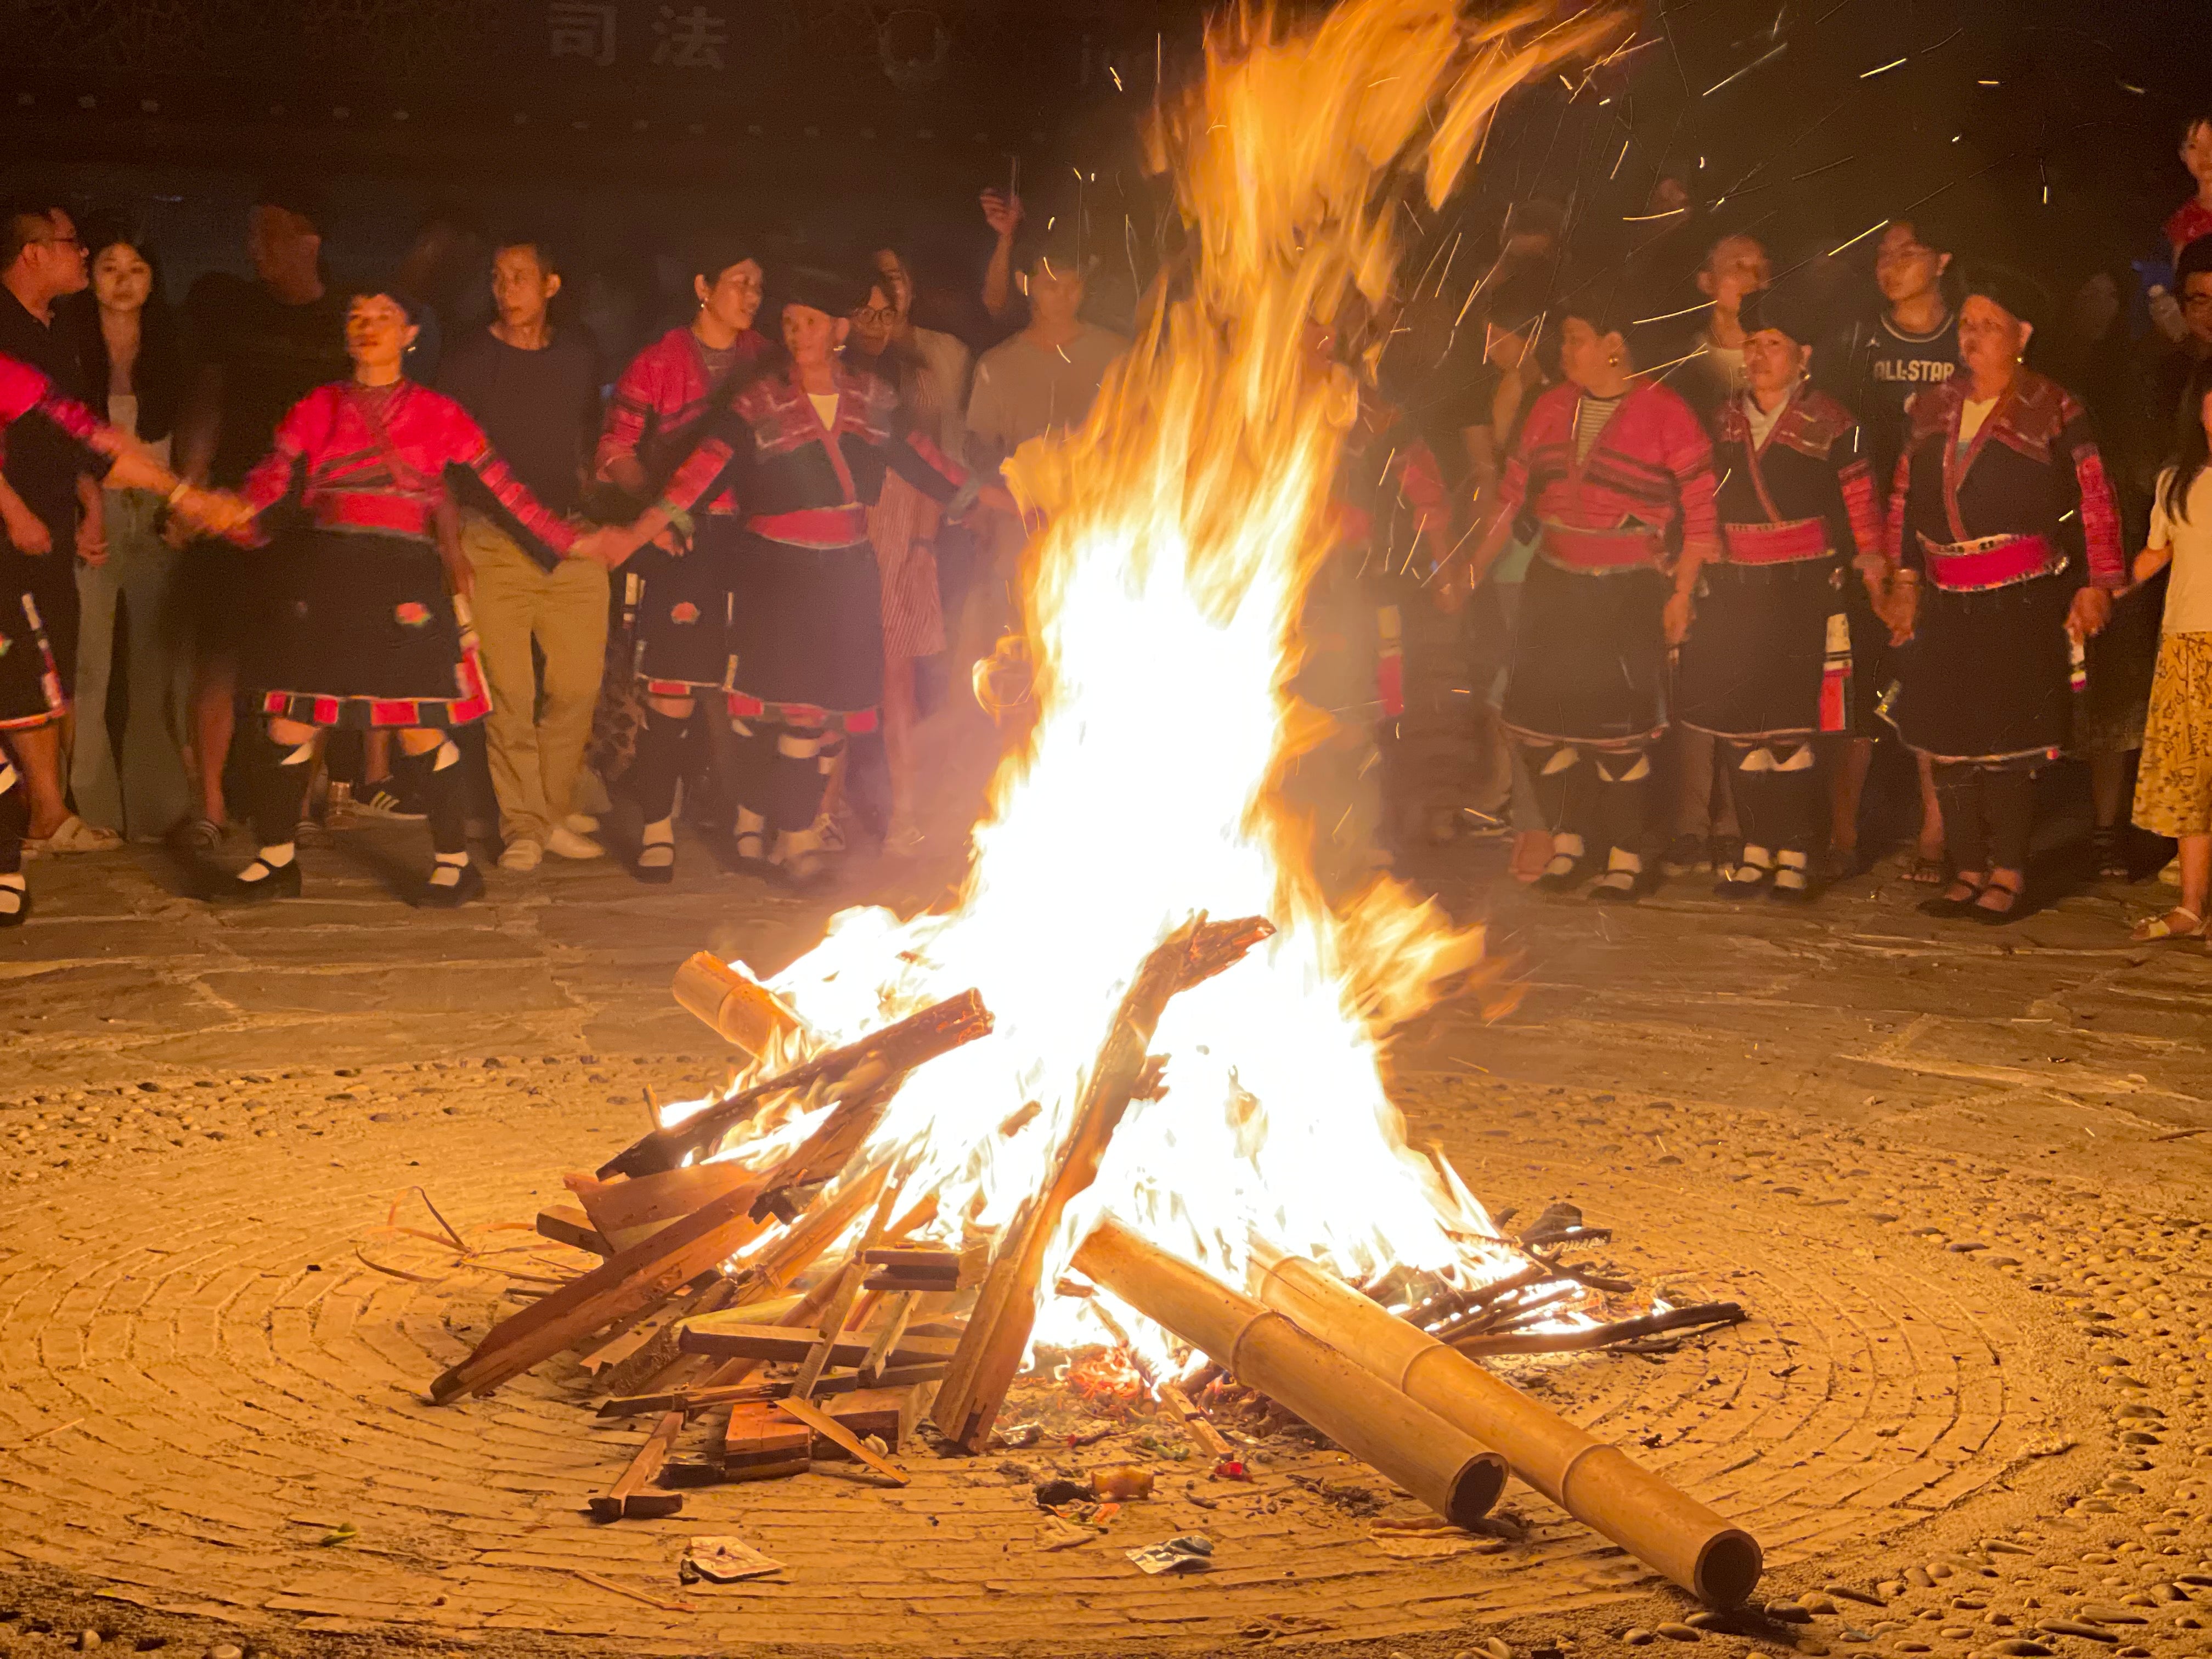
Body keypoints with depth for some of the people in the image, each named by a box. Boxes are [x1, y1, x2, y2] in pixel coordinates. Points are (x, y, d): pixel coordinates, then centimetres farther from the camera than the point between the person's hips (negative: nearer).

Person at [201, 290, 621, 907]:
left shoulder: (438, 414, 9)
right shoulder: (317, 409, 13)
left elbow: (504, 487, 8)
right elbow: (268, 481, 4)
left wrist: (570, 542, 3)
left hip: (404, 577, -2)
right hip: (322, 574, 2)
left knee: (420, 728, -6)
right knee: (286, 722, 1)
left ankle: (455, 860, 9)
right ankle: (276, 862, 15)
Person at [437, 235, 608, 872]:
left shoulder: (579, 355, 10)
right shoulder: (469, 357, 0)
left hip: (571, 542, 3)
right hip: (495, 543, -3)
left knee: (577, 684, 1)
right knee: (508, 692, -5)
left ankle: (552, 815, 14)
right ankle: (521, 826, 3)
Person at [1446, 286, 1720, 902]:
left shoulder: (1665, 413, -6)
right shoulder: (1551, 408, 10)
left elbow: (1702, 512, -8)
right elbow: (1512, 497, 13)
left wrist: (1681, 593, -13)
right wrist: (1470, 573, 10)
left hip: (1631, 591, -5)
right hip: (1555, 584, 5)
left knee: (1618, 724, -8)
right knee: (1539, 713, 1)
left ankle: (1625, 857, 6)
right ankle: (1567, 841, 19)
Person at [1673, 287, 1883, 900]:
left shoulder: (1828, 424, -2)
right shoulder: (1725, 423, 12)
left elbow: (1860, 505, -2)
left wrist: (1869, 565, -7)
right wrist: (1700, 574, 20)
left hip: (1804, 591, -5)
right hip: (1735, 591, 5)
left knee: (1792, 728, -6)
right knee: (1739, 726, 4)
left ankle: (1794, 853, 3)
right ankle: (1757, 849, 13)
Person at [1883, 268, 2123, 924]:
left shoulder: (2053, 412, -3)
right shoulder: (1934, 408, 12)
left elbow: (2094, 502, -5)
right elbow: (1905, 497, 16)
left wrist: (2095, 586, -10)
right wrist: (1905, 579, 12)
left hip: (2024, 601, -5)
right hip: (1947, 601, 5)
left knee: (2008, 739, -5)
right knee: (1947, 737, 4)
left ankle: (2009, 873, 5)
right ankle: (1968, 870, 14)